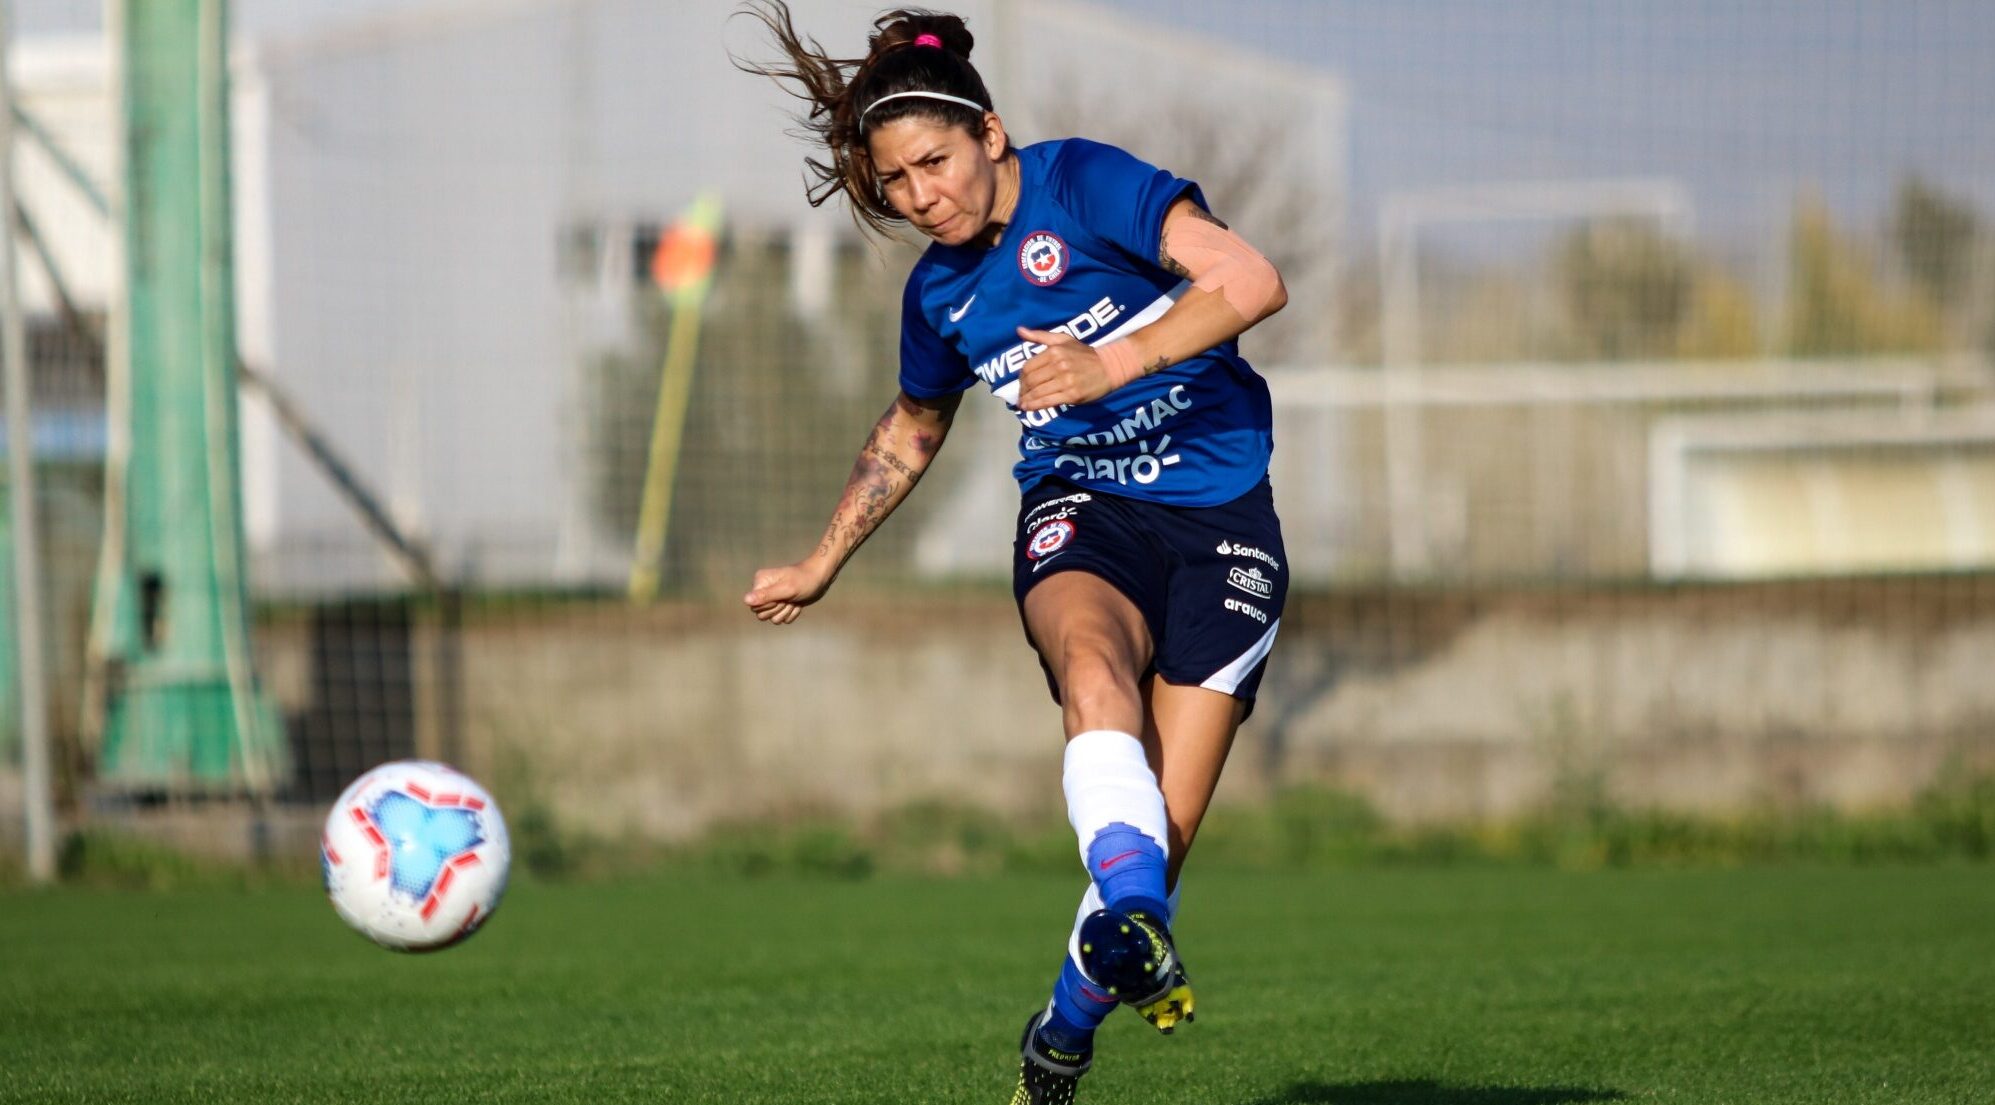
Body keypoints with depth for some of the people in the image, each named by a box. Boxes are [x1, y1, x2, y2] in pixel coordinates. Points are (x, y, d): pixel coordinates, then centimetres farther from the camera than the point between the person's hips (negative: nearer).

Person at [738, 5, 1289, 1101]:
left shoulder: (1083, 184, -9)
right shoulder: (939, 293, 8)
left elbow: (1253, 283, -20)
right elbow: (909, 433, 29)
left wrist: (1110, 365, -30)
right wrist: (819, 566, 31)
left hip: (1221, 517, -3)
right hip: (1081, 511, 3)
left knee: (1162, 835, -11)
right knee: (1092, 658, -36)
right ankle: (1133, 917, -56)